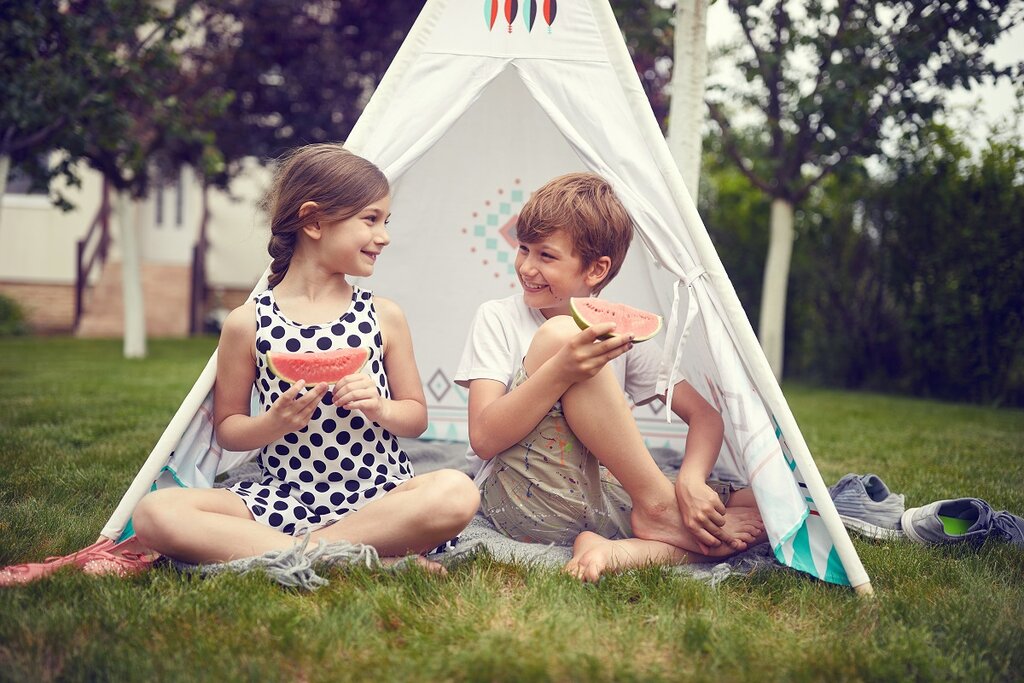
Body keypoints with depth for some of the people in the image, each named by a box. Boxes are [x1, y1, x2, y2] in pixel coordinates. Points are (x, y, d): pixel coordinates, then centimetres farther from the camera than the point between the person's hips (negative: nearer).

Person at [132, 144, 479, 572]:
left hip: (377, 497, 0)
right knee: (154, 513, -24)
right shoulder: (248, 323, 0)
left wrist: (380, 408, -11)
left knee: (457, 493, -32)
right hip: (283, 499, 0)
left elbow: (417, 416, 10)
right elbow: (227, 428, 7)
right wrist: (274, 423, -14)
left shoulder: (384, 317, 4)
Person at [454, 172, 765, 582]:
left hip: (606, 496, 4)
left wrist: (691, 482, -17)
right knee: (558, 333, -24)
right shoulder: (497, 319, 0)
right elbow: (483, 439, -13)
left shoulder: (620, 332, 8)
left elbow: (705, 415, 5)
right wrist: (561, 370, -28)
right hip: (524, 498, -3)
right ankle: (657, 504, -18)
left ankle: (619, 552, -29)